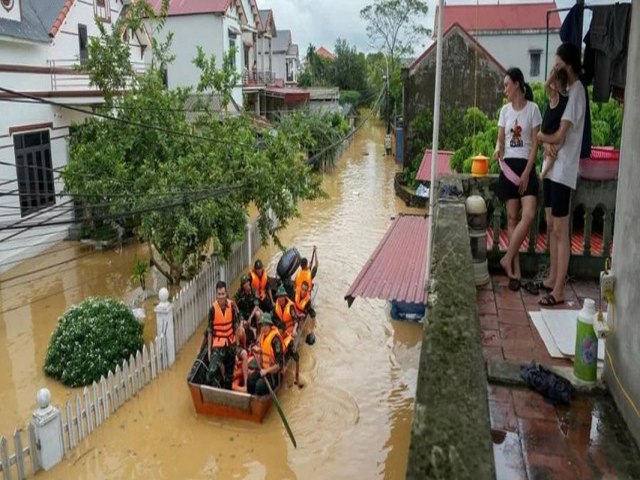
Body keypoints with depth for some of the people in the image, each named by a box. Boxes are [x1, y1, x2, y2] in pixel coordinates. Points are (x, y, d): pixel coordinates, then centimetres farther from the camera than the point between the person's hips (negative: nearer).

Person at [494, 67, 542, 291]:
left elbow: (535, 143, -5)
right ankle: (515, 270, 7)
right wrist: (497, 150, -13)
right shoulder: (505, 110, 9)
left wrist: (527, 172, -12)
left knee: (529, 215, -16)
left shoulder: (532, 108, -2)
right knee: (512, 217, 2)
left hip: (526, 166, -3)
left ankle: (508, 259, -4)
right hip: (508, 166, 3)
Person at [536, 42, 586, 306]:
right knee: (552, 226, 15)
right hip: (553, 167, 10)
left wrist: (540, 136, -2)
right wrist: (547, 144, -7)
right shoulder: (565, 90, 16)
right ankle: (552, 278, 27)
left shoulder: (576, 90, -14)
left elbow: (560, 136, -19)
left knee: (561, 230, -6)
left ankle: (559, 290, 0)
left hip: (563, 170, -10)